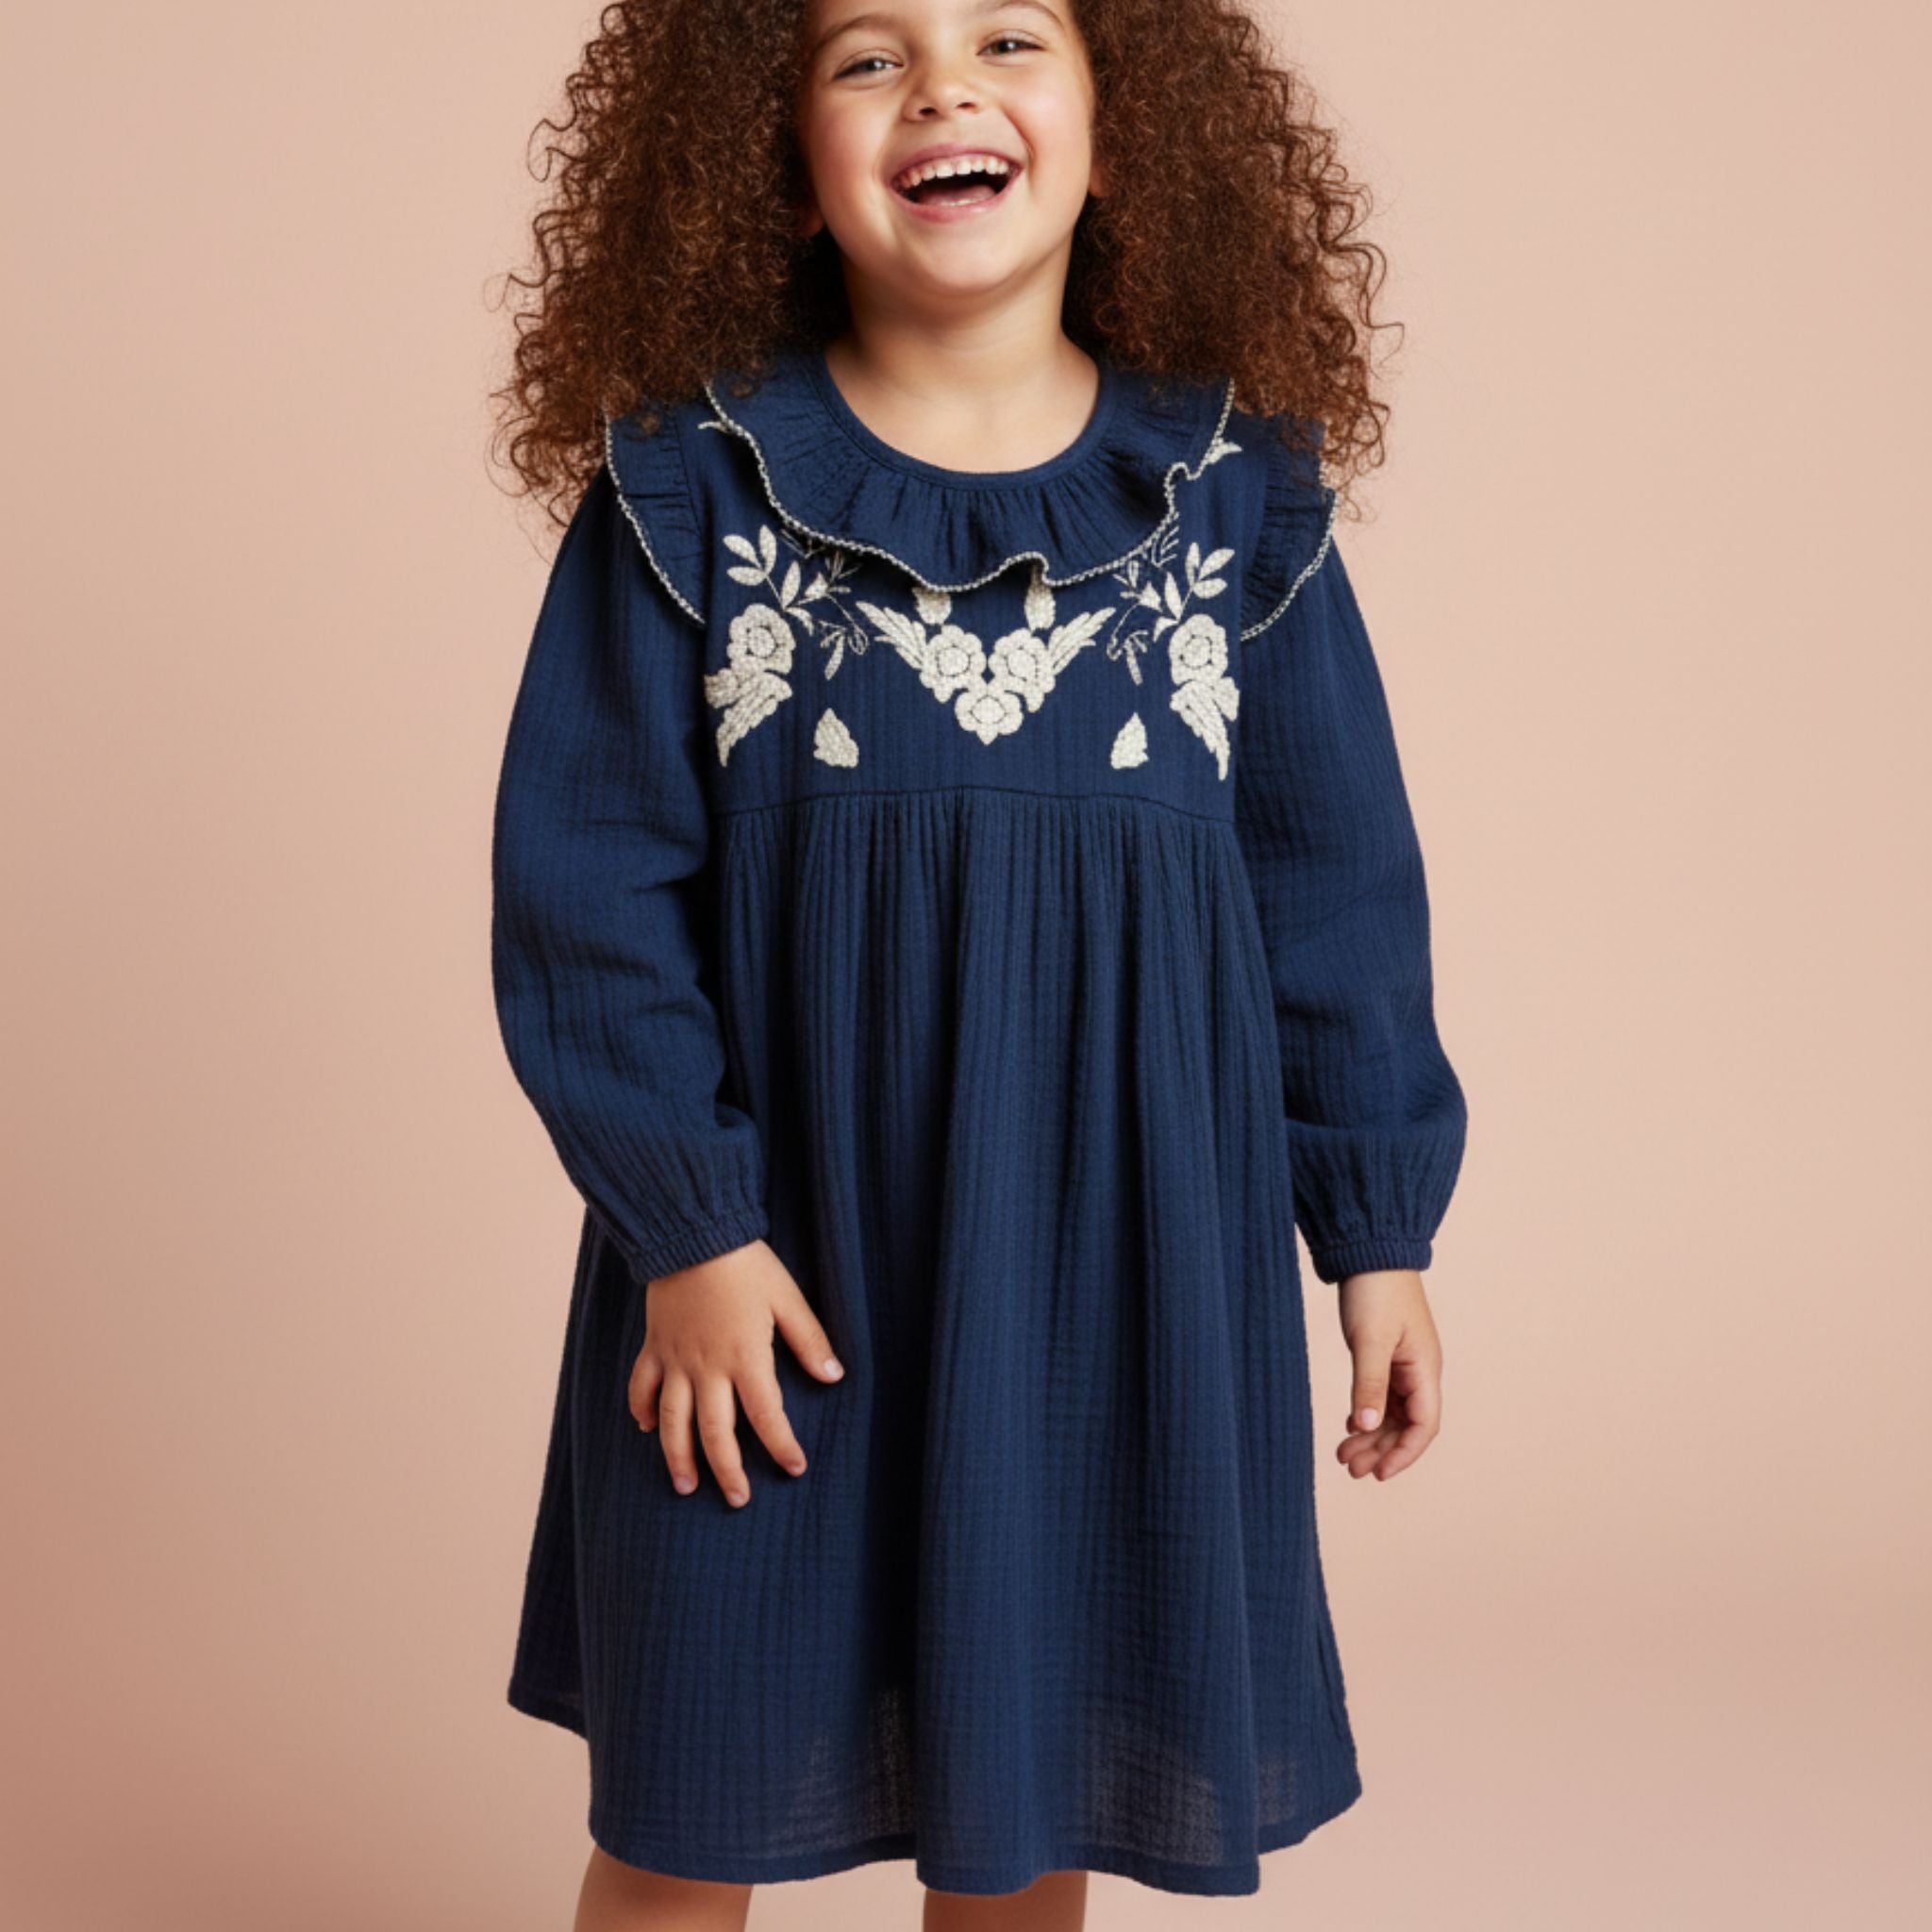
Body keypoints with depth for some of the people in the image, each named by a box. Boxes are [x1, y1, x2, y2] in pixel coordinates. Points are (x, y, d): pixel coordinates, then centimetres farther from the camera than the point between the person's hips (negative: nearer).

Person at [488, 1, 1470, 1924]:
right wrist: (683, 1225, -11)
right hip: (773, 1256, -1)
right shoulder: (688, 481, -5)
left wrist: (1379, 1229, 5)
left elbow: (1336, 877, 4)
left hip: (1123, 1255, 2)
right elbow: (583, 881, -5)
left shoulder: (1239, 489, -1)